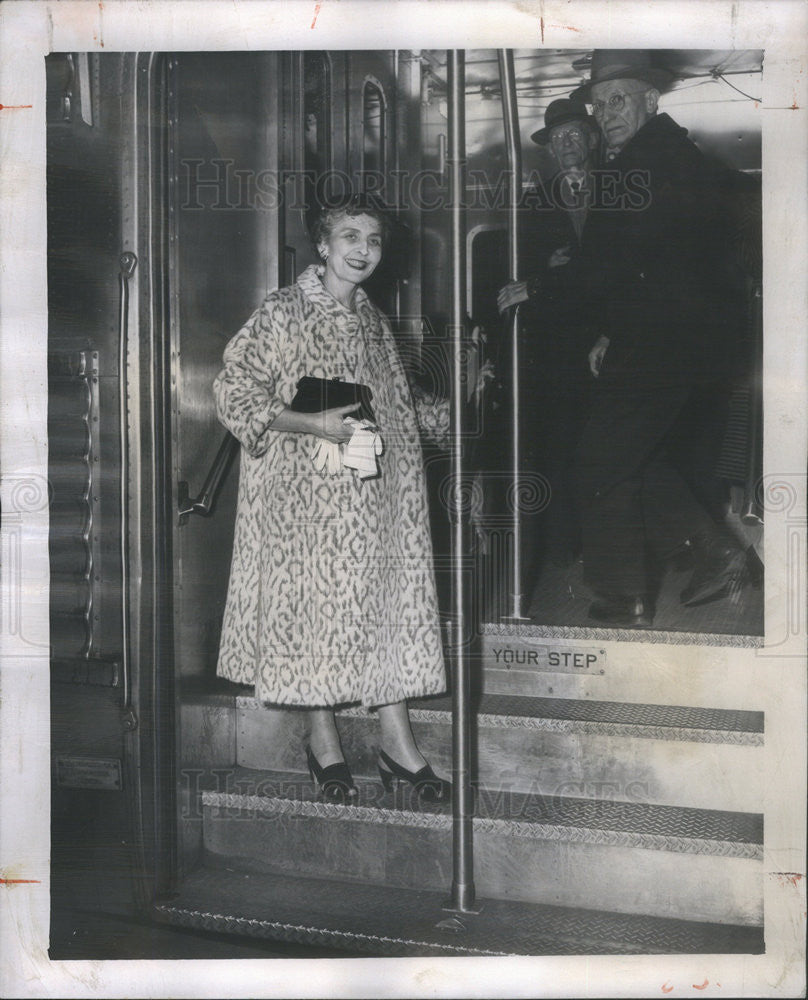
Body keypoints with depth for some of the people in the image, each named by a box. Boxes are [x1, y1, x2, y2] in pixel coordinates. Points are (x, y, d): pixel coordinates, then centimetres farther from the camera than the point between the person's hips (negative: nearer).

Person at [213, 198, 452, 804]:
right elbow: (234, 392, -12)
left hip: (376, 493, 6)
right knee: (316, 602, 0)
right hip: (307, 493, -6)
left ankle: (398, 743, 12)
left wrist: (453, 411, 14)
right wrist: (312, 425, -21)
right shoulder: (283, 314, -5)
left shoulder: (373, 321, 15)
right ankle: (324, 741, 15)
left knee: (389, 601, 4)